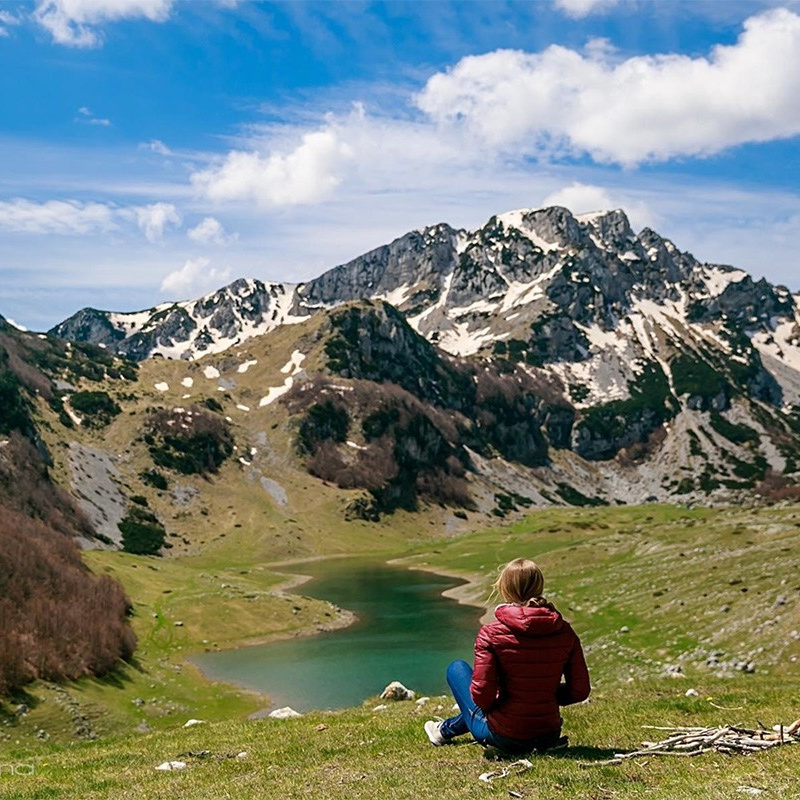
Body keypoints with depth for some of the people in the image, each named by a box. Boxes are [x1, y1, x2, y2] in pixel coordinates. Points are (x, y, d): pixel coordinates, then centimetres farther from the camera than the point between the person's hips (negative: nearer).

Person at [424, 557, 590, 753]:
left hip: (504, 738, -4)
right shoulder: (565, 632, -6)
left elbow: (482, 695, -19)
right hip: (550, 736, 4)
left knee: (456, 668, 19)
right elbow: (580, 691, -2)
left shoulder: (491, 634, -17)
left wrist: (492, 704, 3)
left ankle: (446, 730, 34)